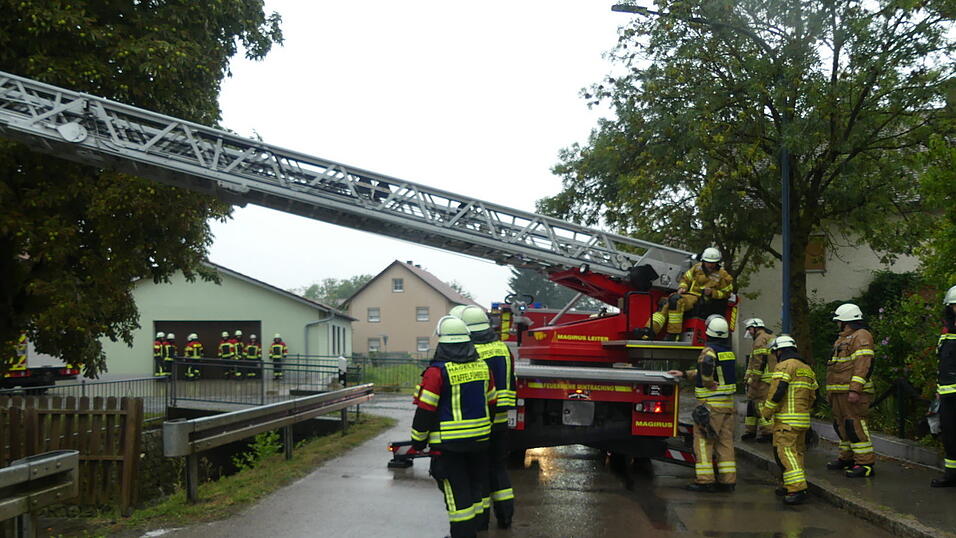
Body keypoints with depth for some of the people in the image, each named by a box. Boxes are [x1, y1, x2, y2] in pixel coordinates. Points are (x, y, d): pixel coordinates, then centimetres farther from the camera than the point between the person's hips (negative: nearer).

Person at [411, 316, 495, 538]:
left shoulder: (437, 372, -16)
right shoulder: (482, 367, 3)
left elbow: (425, 411, -14)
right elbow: (491, 403, 13)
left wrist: (418, 441, -2)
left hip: (448, 444, -6)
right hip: (479, 441, 6)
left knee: (456, 491, 2)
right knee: (475, 486, 18)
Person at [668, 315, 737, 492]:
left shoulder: (709, 349, -12)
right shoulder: (729, 352, 14)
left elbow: (707, 363, -37)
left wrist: (709, 383, -22)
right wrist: (685, 374, 25)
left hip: (711, 404, -8)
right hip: (728, 404, 8)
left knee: (703, 441, -1)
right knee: (725, 442, 10)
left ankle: (705, 480, -3)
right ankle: (728, 480, 11)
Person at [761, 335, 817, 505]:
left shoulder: (784, 366, -9)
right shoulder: (807, 369, 18)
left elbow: (777, 391, -17)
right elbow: (812, 396, 18)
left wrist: (766, 412, -6)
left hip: (787, 420, -9)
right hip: (803, 419, 9)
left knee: (786, 452, -11)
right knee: (797, 451, 16)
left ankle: (797, 489, -20)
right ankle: (792, 486, 22)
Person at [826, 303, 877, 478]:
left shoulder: (861, 336, -9)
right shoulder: (842, 339, 24)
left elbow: (863, 364, -19)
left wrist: (855, 390, -26)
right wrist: (831, 391, 26)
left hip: (853, 392, -10)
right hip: (839, 391, 10)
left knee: (855, 425, -14)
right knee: (842, 424, 15)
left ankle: (865, 463, -13)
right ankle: (847, 458, 26)